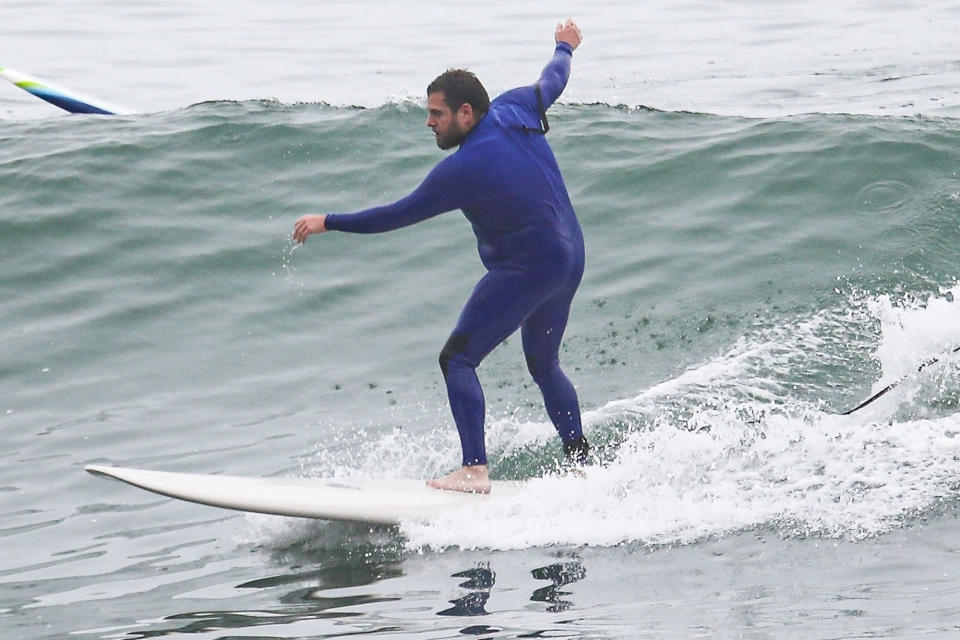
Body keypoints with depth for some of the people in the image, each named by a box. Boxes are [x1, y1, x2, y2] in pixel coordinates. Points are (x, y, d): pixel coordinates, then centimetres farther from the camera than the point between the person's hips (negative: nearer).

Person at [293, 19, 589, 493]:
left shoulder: (465, 169, -23)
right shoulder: (515, 110, -2)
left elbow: (398, 215, -17)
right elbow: (553, 81, 20)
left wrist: (328, 222, -9)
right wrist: (564, 49, 43)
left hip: (525, 269, -10)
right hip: (570, 259, 10)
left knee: (457, 359, -10)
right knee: (544, 365, 24)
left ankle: (475, 470, -19)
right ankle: (581, 466, 28)